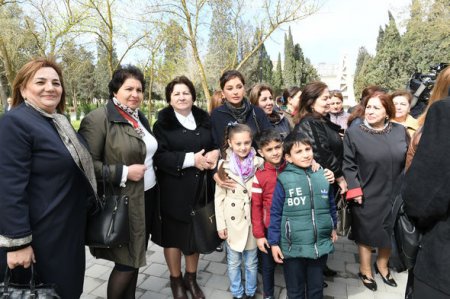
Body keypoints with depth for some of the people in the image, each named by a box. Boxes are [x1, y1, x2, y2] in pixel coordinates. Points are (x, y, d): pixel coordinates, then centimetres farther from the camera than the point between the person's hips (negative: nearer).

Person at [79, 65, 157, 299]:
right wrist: (124, 173, -20)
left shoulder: (140, 118, 12)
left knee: (135, 259, 18)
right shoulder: (98, 118, -14)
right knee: (126, 262, 4)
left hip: (147, 197, 8)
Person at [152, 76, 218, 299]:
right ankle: (176, 280, 30)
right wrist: (191, 159, -20)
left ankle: (191, 278, 34)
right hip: (174, 189, -3)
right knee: (174, 234, 10)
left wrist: (216, 153, -9)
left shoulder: (204, 119, 9)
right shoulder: (163, 123, -2)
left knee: (195, 233, 14)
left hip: (200, 187, 3)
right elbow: (159, 156, -12)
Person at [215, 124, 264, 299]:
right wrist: (220, 225, -5)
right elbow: (219, 197, -5)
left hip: (253, 219, 1)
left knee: (251, 262, 17)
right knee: (234, 262, 16)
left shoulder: (259, 163, -7)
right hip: (232, 220, 0)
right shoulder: (224, 164, -8)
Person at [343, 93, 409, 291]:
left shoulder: (400, 131, -1)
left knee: (389, 233, 19)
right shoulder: (353, 133, -10)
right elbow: (348, 165, -8)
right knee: (367, 234, 12)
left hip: (394, 194, 4)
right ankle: (365, 271, 35)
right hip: (367, 196, -3)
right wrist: (354, 190, -14)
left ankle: (382, 266, 45)